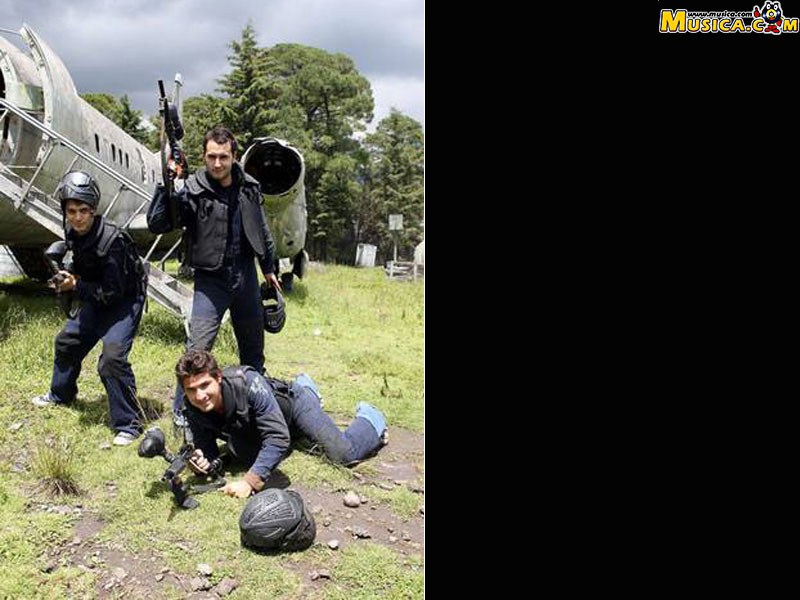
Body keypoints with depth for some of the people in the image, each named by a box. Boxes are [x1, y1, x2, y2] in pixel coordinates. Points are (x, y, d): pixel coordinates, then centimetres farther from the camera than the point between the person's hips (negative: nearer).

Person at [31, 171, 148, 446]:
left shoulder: (112, 240, -31)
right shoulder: (72, 233, -5)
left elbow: (112, 292, -28)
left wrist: (75, 285, -21)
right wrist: (68, 278, -3)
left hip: (125, 300, -9)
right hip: (97, 298, 9)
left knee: (112, 356, -25)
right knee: (67, 341, 21)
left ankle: (129, 425, -13)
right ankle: (61, 394, 49)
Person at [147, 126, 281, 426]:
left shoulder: (249, 187, 1)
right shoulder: (192, 191, -13)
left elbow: (261, 230, 14)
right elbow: (156, 225, -21)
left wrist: (269, 268, 19)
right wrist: (167, 186, -32)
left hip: (246, 274, 5)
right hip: (210, 278, -4)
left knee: (253, 345, 17)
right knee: (198, 346, -12)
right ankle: (182, 409, 4)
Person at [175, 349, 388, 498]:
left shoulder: (248, 383, -44)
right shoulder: (194, 411, -28)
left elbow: (278, 438, -46)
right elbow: (207, 449, -17)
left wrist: (250, 481, -53)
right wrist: (202, 463, -41)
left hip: (292, 402, -6)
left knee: (343, 454, -11)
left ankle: (370, 419, 23)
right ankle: (304, 386, 54)